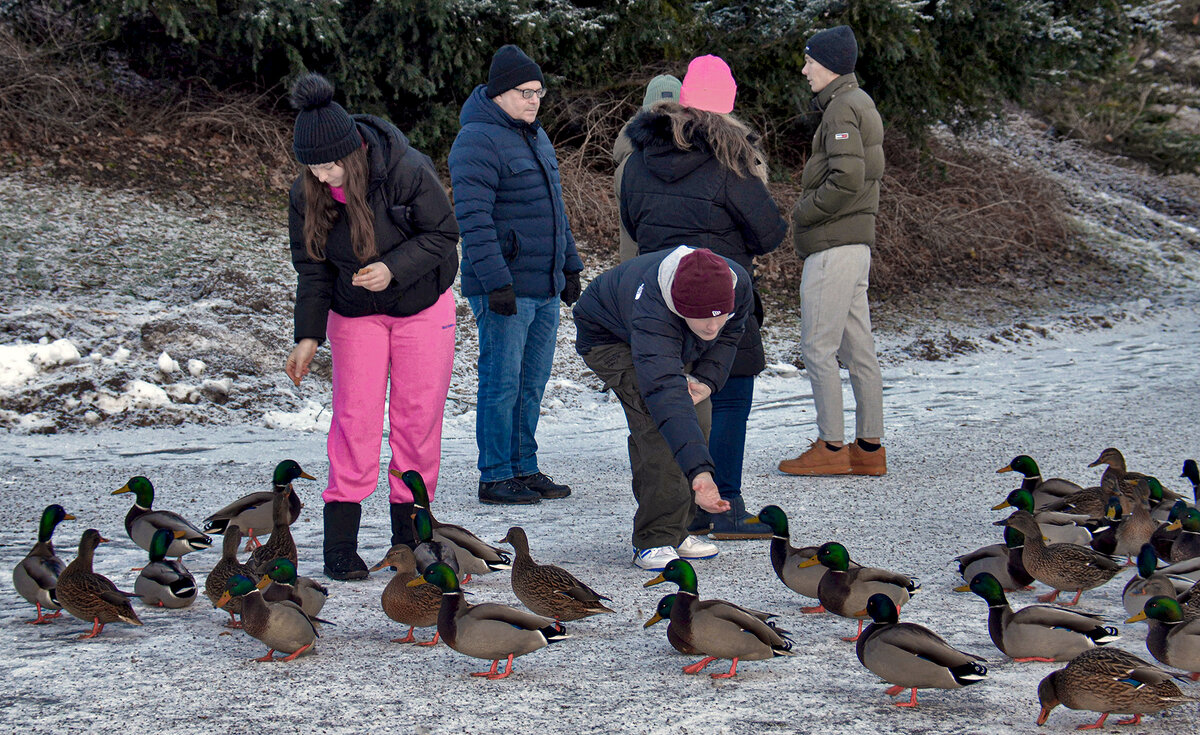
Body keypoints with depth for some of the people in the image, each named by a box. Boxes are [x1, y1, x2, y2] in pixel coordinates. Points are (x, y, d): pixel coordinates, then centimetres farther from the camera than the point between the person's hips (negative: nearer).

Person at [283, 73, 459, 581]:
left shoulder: (408, 172, -25)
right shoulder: (307, 194, -15)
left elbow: (442, 235, -16)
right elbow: (312, 267, -4)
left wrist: (393, 268, -31)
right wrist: (308, 335, -10)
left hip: (422, 306, -1)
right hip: (354, 314, 1)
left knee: (417, 416, 2)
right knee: (353, 416, -5)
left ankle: (408, 535, 13)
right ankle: (340, 544, -4)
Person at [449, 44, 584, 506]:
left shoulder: (535, 137, 17)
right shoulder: (477, 141, -12)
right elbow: (474, 219, -19)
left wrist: (570, 267, 22)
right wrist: (496, 282, -23)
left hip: (546, 287, 9)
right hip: (505, 289, -8)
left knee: (532, 384, 12)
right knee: (502, 384, -4)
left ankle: (524, 469, 19)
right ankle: (495, 478, 1)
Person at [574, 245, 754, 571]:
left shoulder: (738, 284, -29)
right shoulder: (652, 312, -48)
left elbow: (730, 333, -4)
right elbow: (667, 394, -57)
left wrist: (707, 379, -20)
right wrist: (699, 471, -66)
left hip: (678, 345, 7)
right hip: (609, 337, -6)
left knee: (698, 417, -8)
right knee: (657, 423, -26)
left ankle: (675, 531, 6)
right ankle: (654, 541, -21)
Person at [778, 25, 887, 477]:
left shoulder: (842, 108, -13)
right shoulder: (859, 104, 18)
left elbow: (847, 180, -23)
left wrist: (803, 214, -11)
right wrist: (808, 212, 12)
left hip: (832, 247, -10)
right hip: (856, 243, 10)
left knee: (817, 347, -6)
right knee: (858, 350, 10)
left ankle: (831, 448, -4)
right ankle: (869, 448, 12)